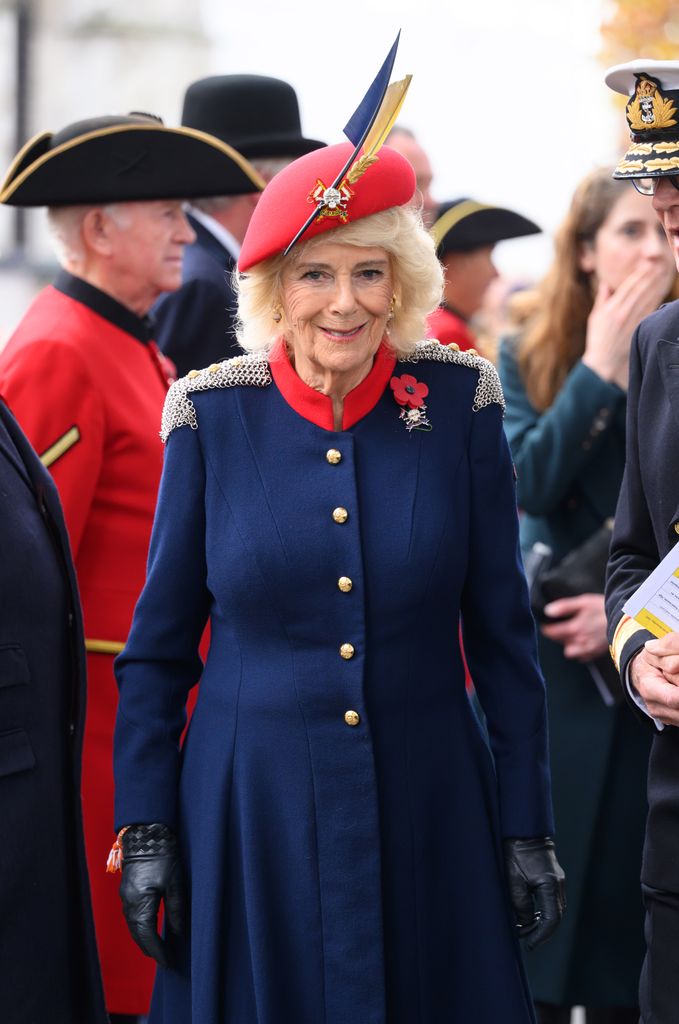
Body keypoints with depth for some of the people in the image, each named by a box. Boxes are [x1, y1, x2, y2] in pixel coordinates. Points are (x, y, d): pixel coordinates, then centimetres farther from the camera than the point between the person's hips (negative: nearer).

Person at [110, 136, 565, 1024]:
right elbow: (159, 645, 2)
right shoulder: (214, 413, -4)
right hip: (251, 810, 0)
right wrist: (144, 829, -2)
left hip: (427, 808, 1)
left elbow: (503, 632, 2)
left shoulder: (459, 400, -3)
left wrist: (528, 829, 1)